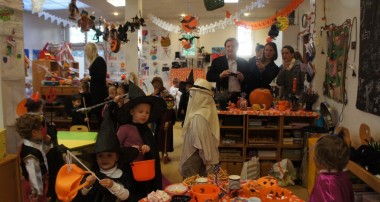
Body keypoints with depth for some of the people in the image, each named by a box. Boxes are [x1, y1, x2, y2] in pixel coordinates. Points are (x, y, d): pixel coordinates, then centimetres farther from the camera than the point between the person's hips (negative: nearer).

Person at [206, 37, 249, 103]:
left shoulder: (244, 63, 9)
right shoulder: (217, 61, 6)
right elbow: (209, 77, 1)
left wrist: (242, 78, -12)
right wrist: (220, 75, -16)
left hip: (239, 97, 1)